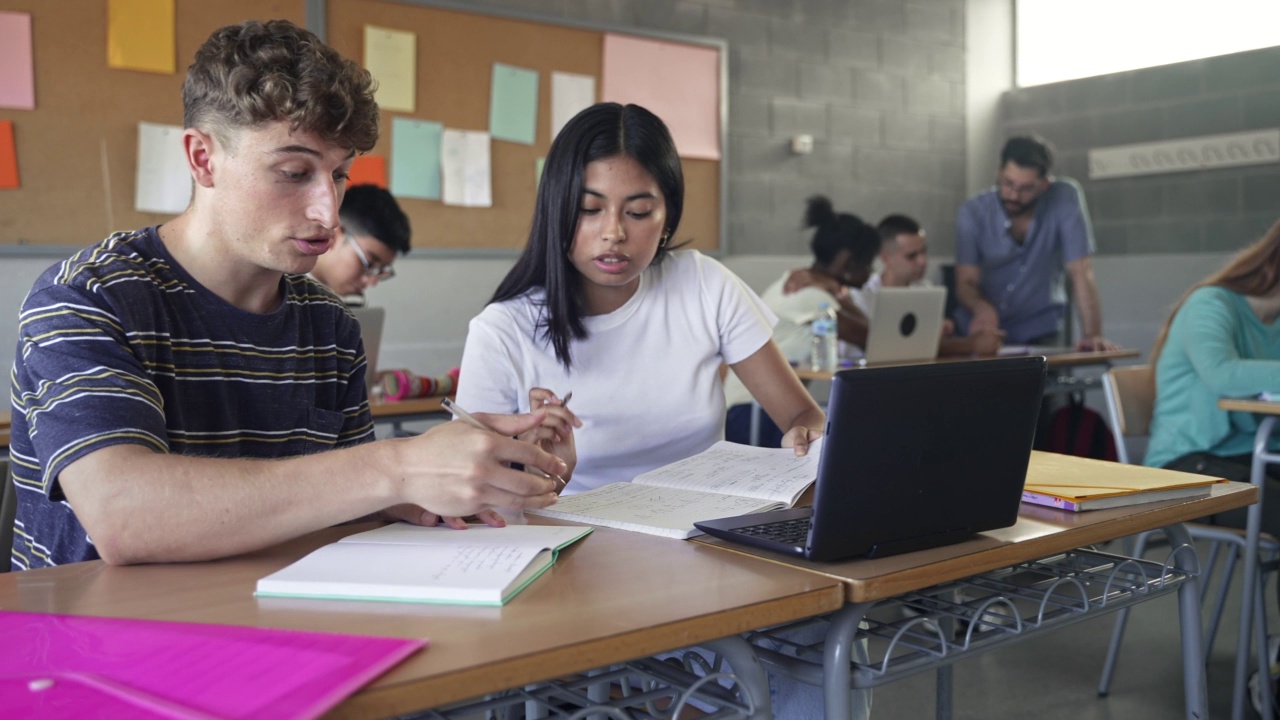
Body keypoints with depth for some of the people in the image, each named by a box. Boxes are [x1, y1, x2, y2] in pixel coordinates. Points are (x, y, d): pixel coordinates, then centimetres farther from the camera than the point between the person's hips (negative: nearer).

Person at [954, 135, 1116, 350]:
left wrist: (1093, 334, -25)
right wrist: (982, 309, -34)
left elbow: (1081, 272, -15)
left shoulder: (1065, 197, -13)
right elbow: (965, 282, -11)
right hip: (980, 333, 1)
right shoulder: (972, 213, -9)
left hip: (1039, 332, 0)